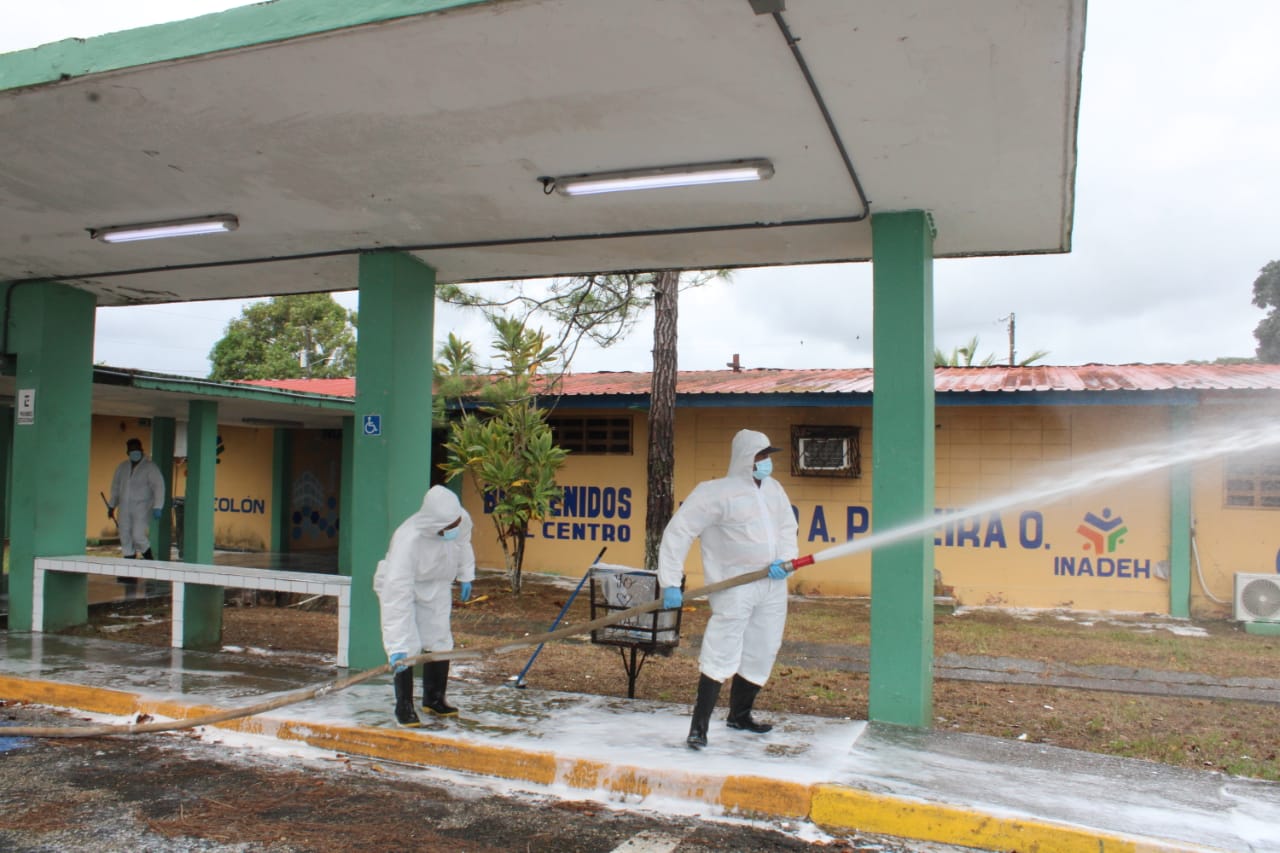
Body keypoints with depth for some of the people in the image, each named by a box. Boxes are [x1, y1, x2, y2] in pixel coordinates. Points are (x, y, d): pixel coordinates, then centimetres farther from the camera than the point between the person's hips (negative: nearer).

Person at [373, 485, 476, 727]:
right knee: (408, 646, -14)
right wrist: (397, 645, -44)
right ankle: (404, 707, 2)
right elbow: (398, 593, -42)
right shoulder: (408, 539, -41)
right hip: (399, 585, -5)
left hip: (436, 585, 5)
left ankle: (434, 699, 25)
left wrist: (465, 576, 10)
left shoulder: (462, 521, -26)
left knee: (440, 642, 5)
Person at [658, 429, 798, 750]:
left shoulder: (773, 488, 12)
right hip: (735, 585, -7)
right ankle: (699, 727, -7)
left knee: (762, 654, 13)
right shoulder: (715, 492, -9)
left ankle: (740, 715, 31)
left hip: (774, 585, 7)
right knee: (721, 655, -13)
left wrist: (785, 558, -6)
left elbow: (788, 526, 16)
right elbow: (678, 531, -12)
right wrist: (671, 582, -18)